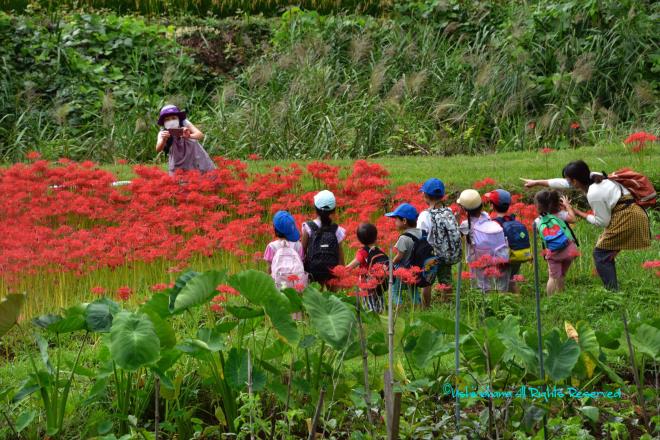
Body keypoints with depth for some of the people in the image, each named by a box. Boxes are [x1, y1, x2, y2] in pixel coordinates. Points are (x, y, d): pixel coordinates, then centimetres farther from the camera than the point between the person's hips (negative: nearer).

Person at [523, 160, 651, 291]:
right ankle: (613, 290, 12)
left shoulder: (593, 195, -19)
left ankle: (612, 291, -5)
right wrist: (536, 182, 30)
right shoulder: (592, 177, 7)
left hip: (626, 219, -9)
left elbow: (602, 222, -10)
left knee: (600, 253, -2)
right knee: (607, 253, 13)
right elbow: (563, 183, 21)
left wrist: (579, 213, 1)